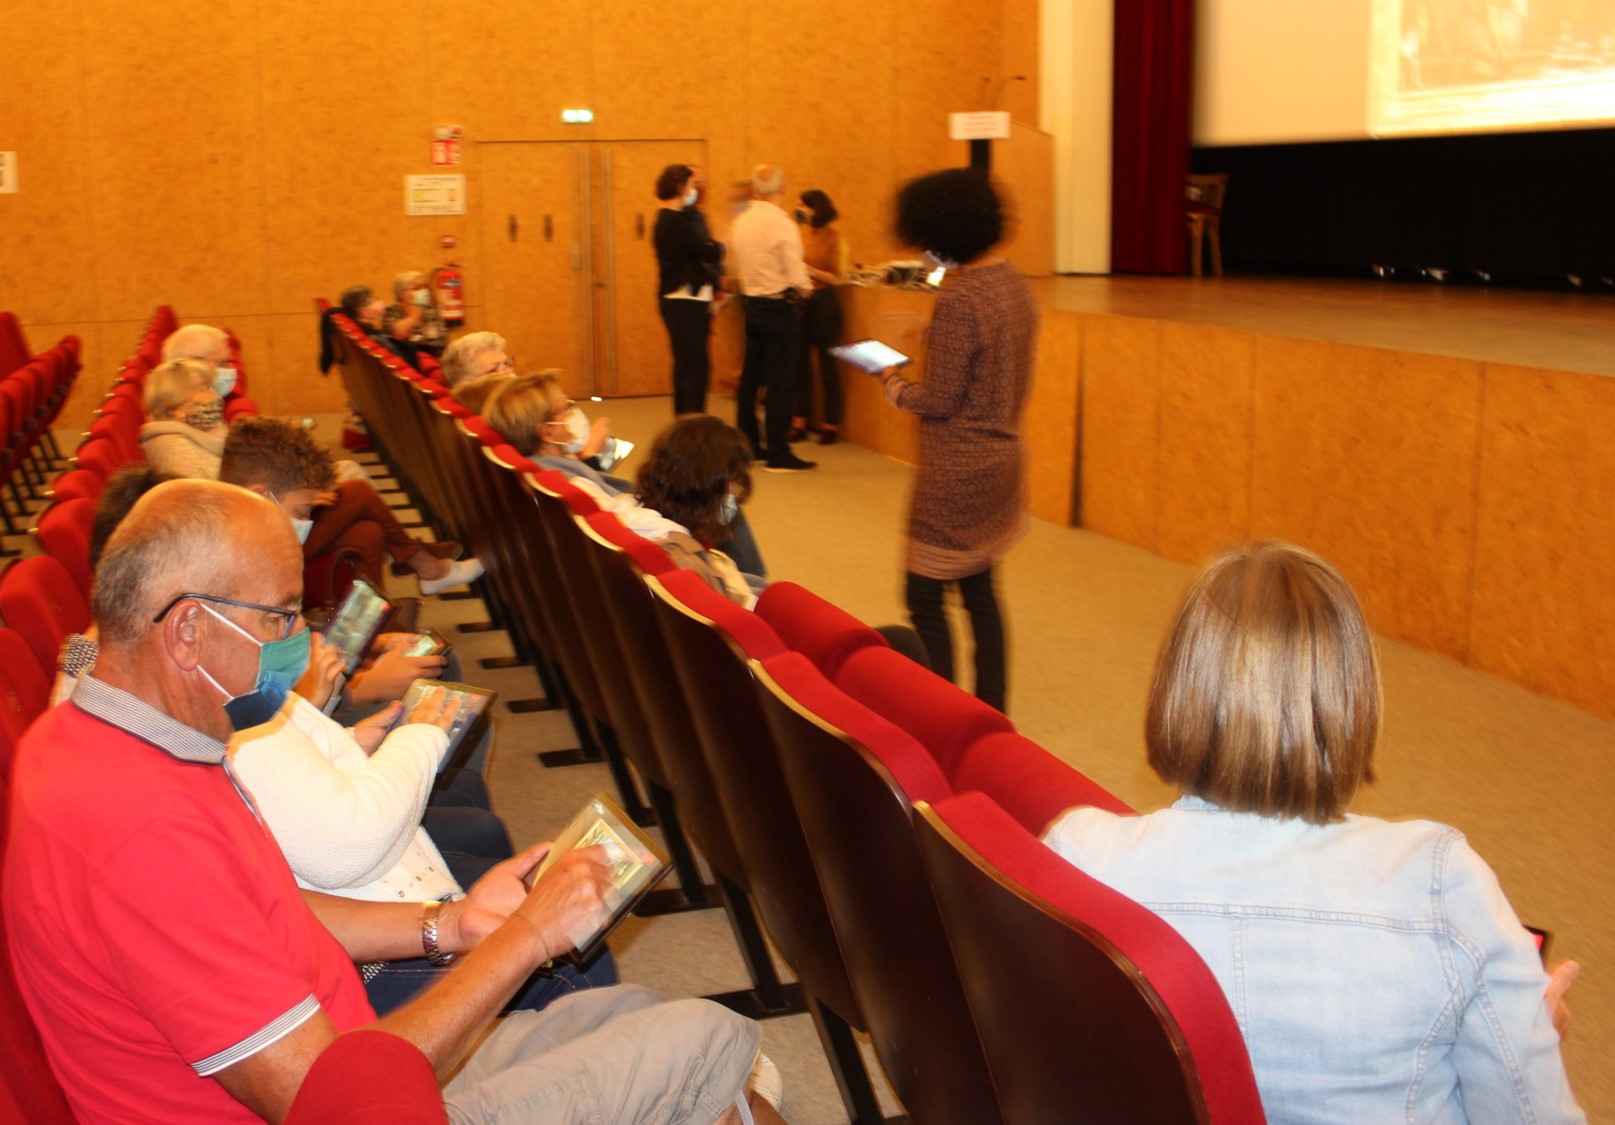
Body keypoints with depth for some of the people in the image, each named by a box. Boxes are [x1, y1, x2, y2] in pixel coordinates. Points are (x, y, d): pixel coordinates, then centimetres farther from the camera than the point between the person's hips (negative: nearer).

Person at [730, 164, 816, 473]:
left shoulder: (739, 222, 4)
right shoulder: (782, 224, -16)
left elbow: (739, 267, 9)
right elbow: (797, 278, -18)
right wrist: (806, 288, 2)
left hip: (752, 304, 7)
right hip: (781, 306, -7)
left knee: (751, 376, 16)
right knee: (781, 380, -4)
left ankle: (747, 443, 25)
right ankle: (778, 453, -3)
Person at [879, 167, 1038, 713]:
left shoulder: (958, 299, -23)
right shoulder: (1014, 283, 5)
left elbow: (940, 401, -20)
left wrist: (894, 385, -1)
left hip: (957, 473, -9)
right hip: (1002, 459, 9)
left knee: (925, 598, 1)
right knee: (980, 591, 19)